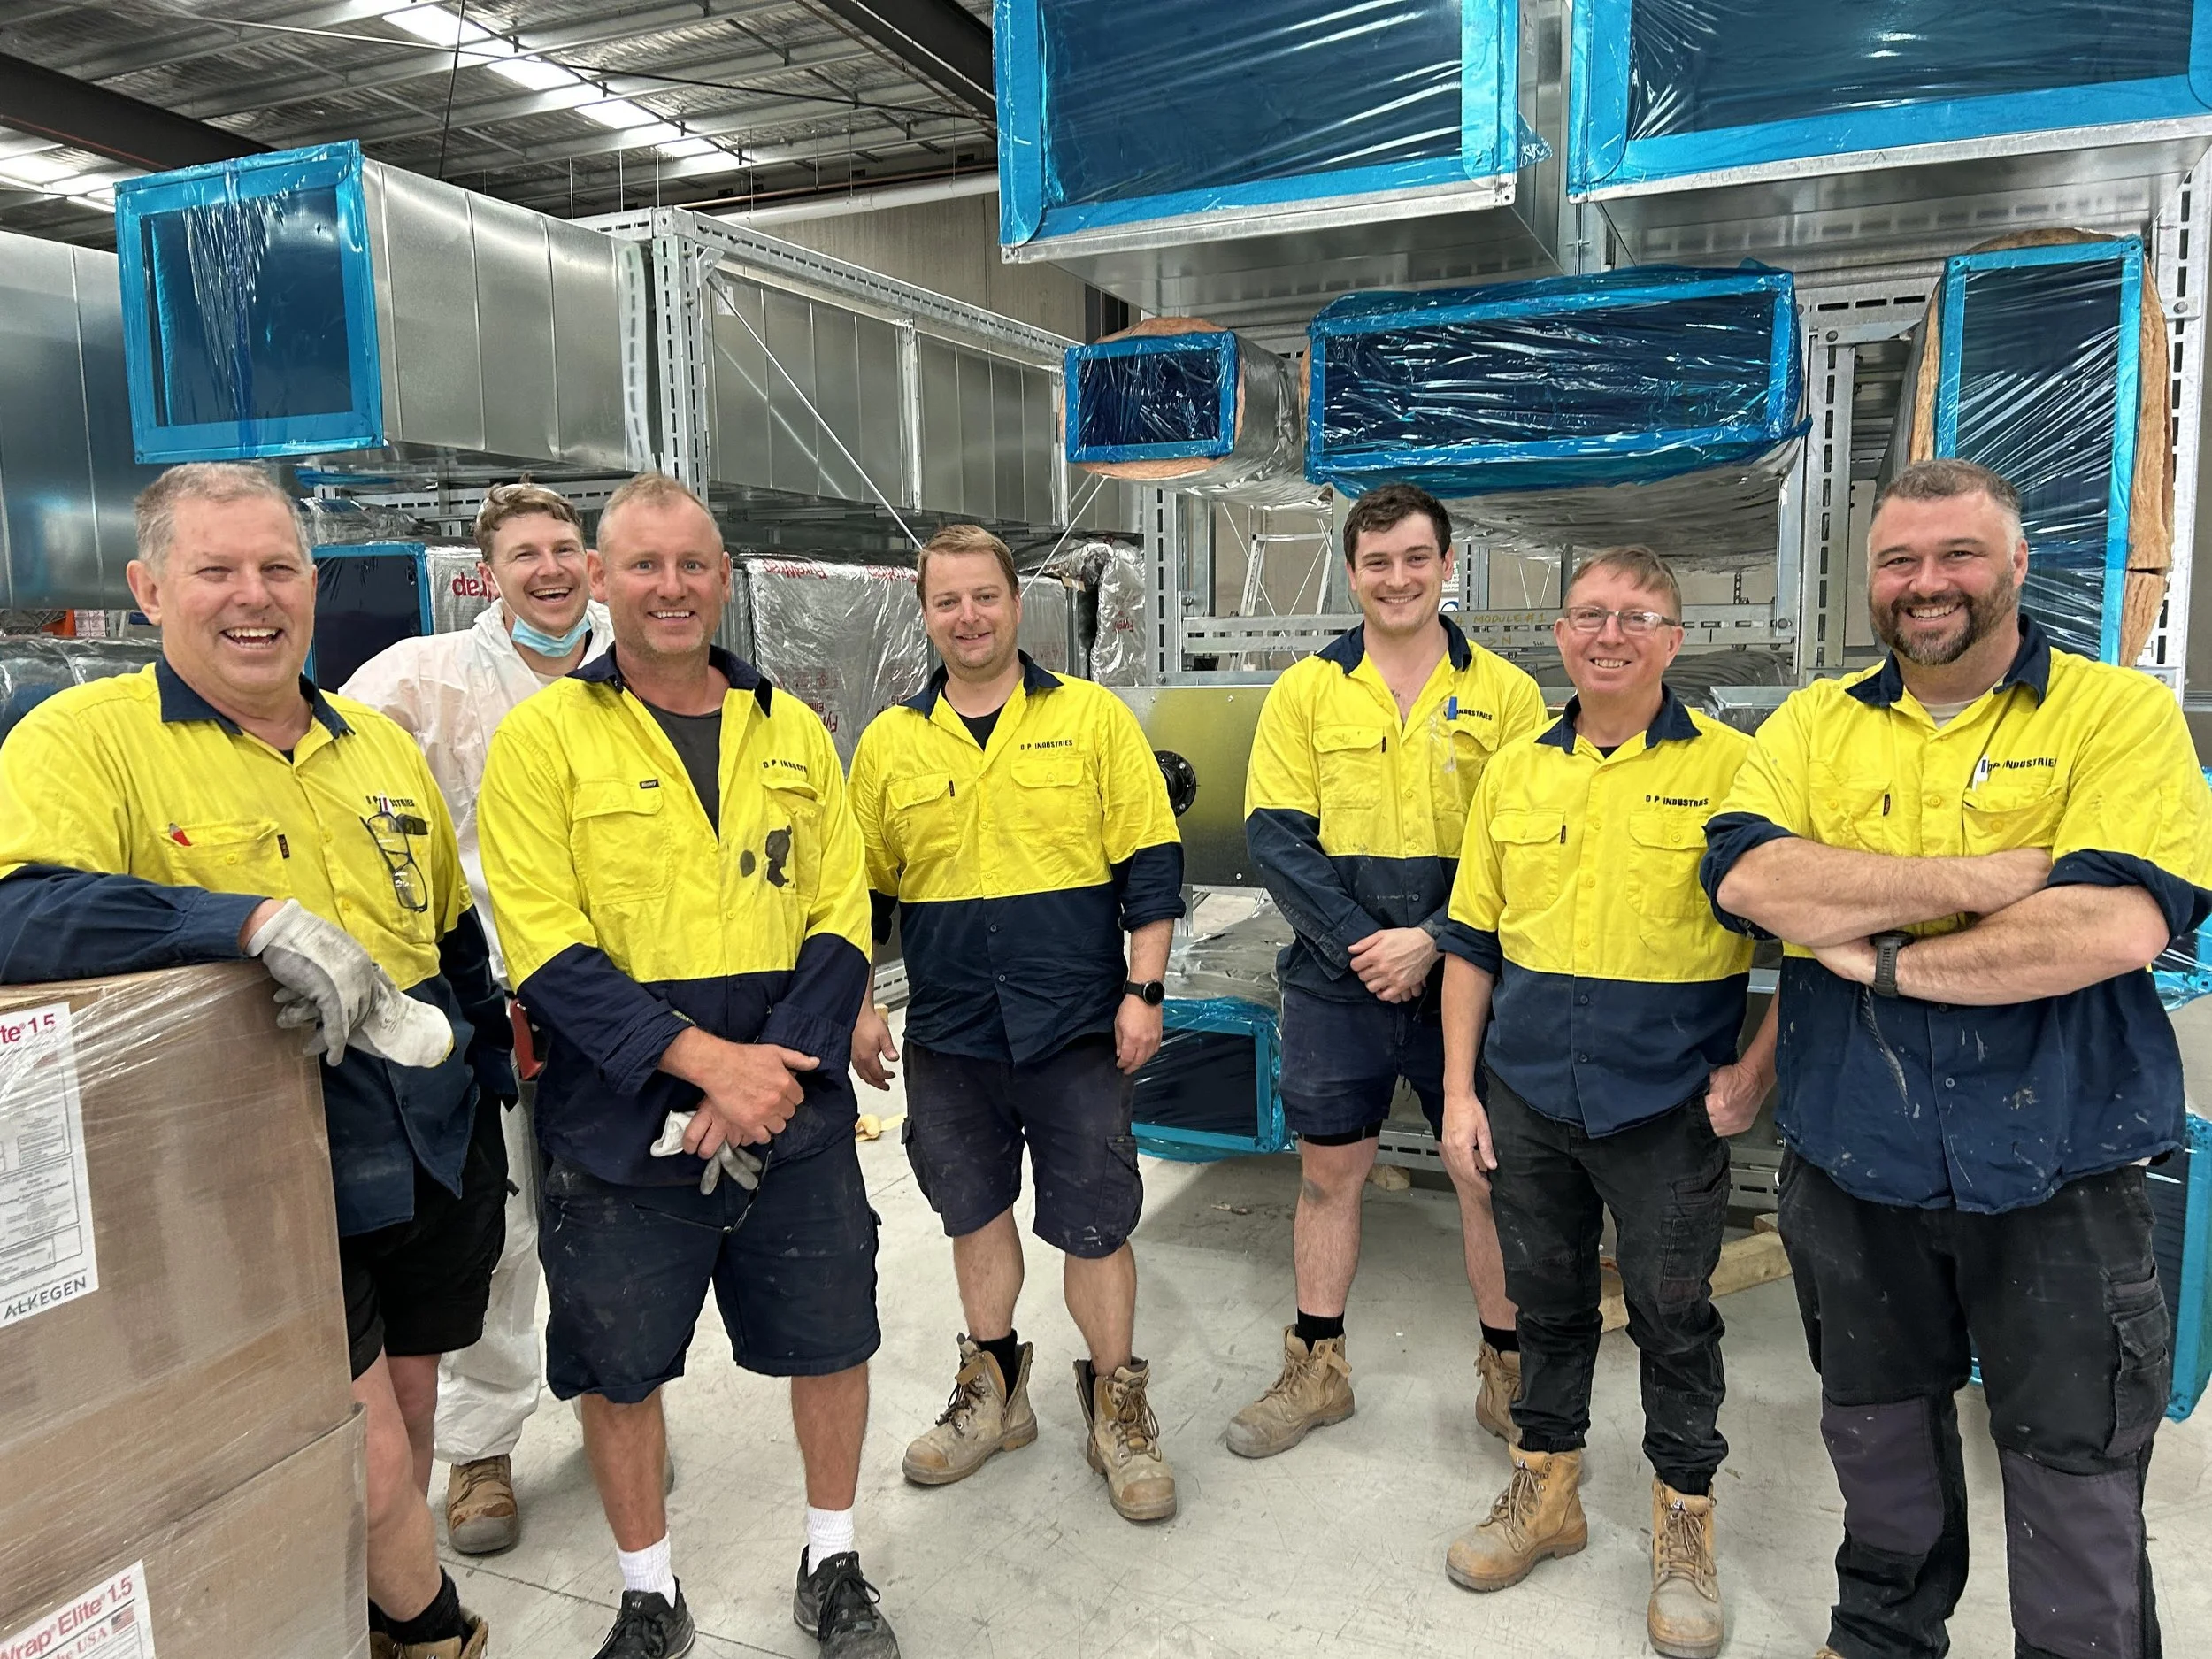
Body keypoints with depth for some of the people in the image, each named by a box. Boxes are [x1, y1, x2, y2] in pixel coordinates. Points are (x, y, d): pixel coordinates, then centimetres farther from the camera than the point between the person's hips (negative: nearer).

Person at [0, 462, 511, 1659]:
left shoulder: (383, 748, 9)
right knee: (370, 1465, 0)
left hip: (434, 1168, 6)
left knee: (409, 1414, 20)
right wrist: (258, 918, -32)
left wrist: (484, 1090, 16)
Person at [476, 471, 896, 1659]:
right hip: (619, 1121, -2)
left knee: (831, 1341, 12)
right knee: (618, 1366, 12)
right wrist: (705, 1058, -19)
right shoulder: (543, 735, -4)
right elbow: (543, 945, -11)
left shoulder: (791, 731, 6)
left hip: (794, 1116, 3)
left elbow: (841, 917, 3)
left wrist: (781, 1065, -11)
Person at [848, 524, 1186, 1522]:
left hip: (1076, 1027, -2)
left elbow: (1150, 863, -3)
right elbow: (862, 888, 11)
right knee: (974, 1213, 16)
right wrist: (858, 1009, 7)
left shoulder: (1092, 718, -2)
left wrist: (1143, 991, -8)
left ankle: (1116, 1407, 26)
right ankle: (993, 1390, 36)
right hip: (947, 1034, 3)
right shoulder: (889, 743, 5)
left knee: (1093, 1224, 5)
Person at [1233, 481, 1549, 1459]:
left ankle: (1507, 1374, 28)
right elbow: (1275, 836, -4)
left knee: (1489, 1174, 8)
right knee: (1328, 1169, 12)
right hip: (1335, 977, 1)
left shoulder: (1506, 693, 0)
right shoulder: (1306, 691, 2)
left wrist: (1434, 939, -15)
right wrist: (1359, 943, -13)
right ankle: (1316, 1368, 30)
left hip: (1466, 976, -1)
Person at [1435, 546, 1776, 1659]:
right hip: (1527, 1099, 4)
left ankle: (1683, 1525, 31)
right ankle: (1546, 1491, 36)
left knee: (1673, 1316, 9)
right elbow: (1472, 943, 8)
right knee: (1545, 1299, 16)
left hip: (1670, 1106, -3)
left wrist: (1754, 1074, -9)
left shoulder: (1729, 766, -6)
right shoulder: (1514, 773, 6)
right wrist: (1460, 1092, 5)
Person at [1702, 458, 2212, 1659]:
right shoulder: (1814, 724, 3)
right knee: (1875, 1426, 22)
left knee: (2076, 1472, 9)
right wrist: (1981, 881, -20)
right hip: (1852, 1162, 4)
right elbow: (1746, 876, -15)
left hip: (2052, 1174, -3)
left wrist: (1886, 960, -17)